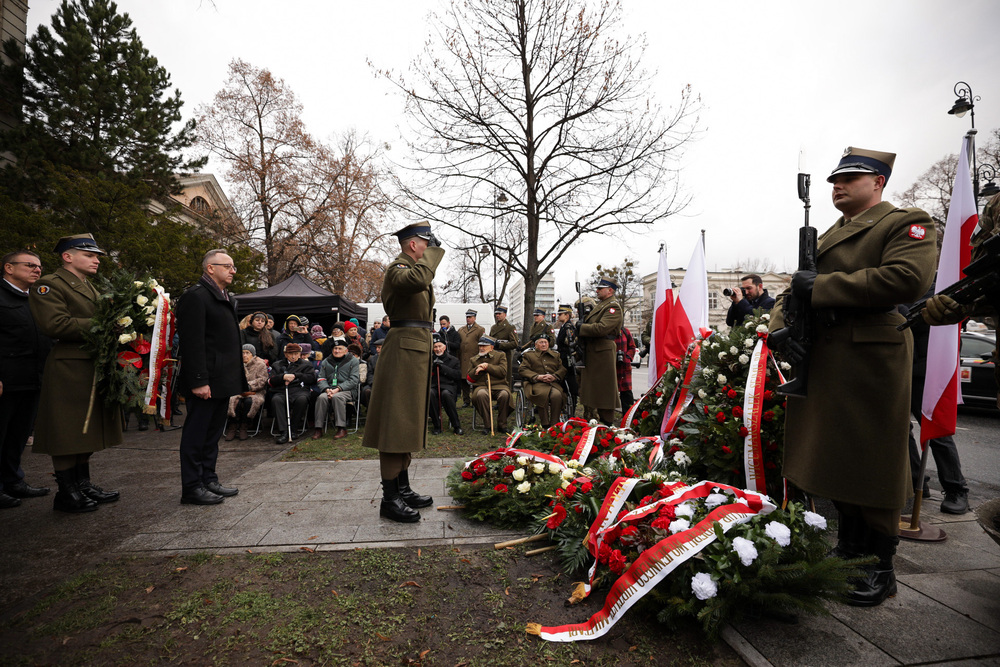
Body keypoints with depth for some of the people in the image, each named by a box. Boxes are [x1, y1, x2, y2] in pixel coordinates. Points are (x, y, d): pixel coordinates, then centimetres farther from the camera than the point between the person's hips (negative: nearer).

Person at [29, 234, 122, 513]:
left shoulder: (90, 289, 22)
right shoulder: (48, 285, -6)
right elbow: (54, 324, -20)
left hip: (94, 369, 9)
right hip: (68, 370, -9)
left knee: (87, 431, 14)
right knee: (67, 434, -1)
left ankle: (83, 485, 24)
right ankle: (66, 493, 9)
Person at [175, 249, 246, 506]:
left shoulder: (227, 299, 18)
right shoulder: (195, 296, -11)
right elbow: (192, 342, -18)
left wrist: (237, 378, 16)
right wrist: (199, 381, -22)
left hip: (223, 382, 9)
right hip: (206, 383, -9)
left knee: (213, 434, 16)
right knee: (196, 434, 0)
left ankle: (209, 480, 26)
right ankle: (192, 488, 9)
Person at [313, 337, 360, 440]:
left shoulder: (353, 361, 5)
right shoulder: (326, 362, 19)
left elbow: (353, 380, -4)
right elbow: (321, 379, 12)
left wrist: (338, 389, -16)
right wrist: (327, 389, -10)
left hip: (347, 390, -3)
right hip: (329, 390, 4)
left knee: (337, 397, -36)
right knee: (322, 397, -29)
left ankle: (342, 428, -31)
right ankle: (318, 428, -24)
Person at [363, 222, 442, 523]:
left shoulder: (413, 267, 21)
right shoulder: (397, 268, -10)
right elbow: (417, 280, -33)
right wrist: (431, 252, -19)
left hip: (417, 350, 11)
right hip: (404, 349, -11)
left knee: (407, 422, 14)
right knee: (396, 422, -7)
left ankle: (402, 489, 24)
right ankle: (390, 498, 1)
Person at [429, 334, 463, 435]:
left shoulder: (453, 360, 16)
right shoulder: (430, 360, 21)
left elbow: (458, 376, 1)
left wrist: (443, 367, -5)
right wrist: (432, 366, -2)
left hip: (448, 386, -1)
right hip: (433, 386, 2)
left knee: (446, 394, -38)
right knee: (430, 393, -35)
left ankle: (456, 426, -26)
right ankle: (437, 426, -23)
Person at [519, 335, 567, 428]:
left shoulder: (555, 355, 29)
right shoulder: (528, 355, 22)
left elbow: (562, 369, 16)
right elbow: (522, 370, 7)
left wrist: (554, 376, -7)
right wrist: (537, 377, -8)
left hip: (554, 383, 2)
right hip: (537, 383, -2)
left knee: (557, 395, -34)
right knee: (543, 394, -38)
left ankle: (554, 425, -26)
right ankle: (545, 425, -30)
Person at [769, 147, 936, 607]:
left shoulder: (907, 223, -1)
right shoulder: (825, 239, 21)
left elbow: (907, 278, -20)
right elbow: (793, 292, 18)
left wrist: (820, 287, -16)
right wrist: (780, 329, -3)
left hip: (872, 363, -7)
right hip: (821, 363, 7)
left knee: (872, 463, 1)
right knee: (833, 459, 13)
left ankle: (880, 569, 17)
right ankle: (848, 548, 30)